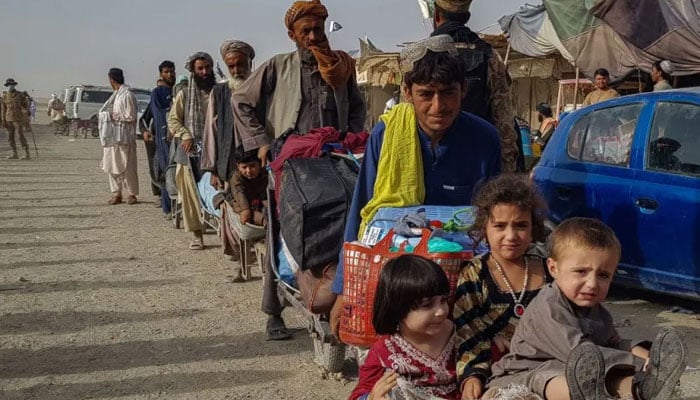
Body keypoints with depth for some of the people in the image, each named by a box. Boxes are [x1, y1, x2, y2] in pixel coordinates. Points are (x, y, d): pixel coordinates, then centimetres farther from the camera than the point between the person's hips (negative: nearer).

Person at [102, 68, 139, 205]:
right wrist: (109, 114, 6)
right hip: (113, 135, 9)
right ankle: (117, 193, 16)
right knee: (112, 166, 9)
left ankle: (131, 193, 7)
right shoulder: (115, 94, 16)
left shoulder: (127, 95, -12)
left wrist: (114, 115, -11)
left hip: (124, 136, -9)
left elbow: (131, 116, -15)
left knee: (127, 167, -2)